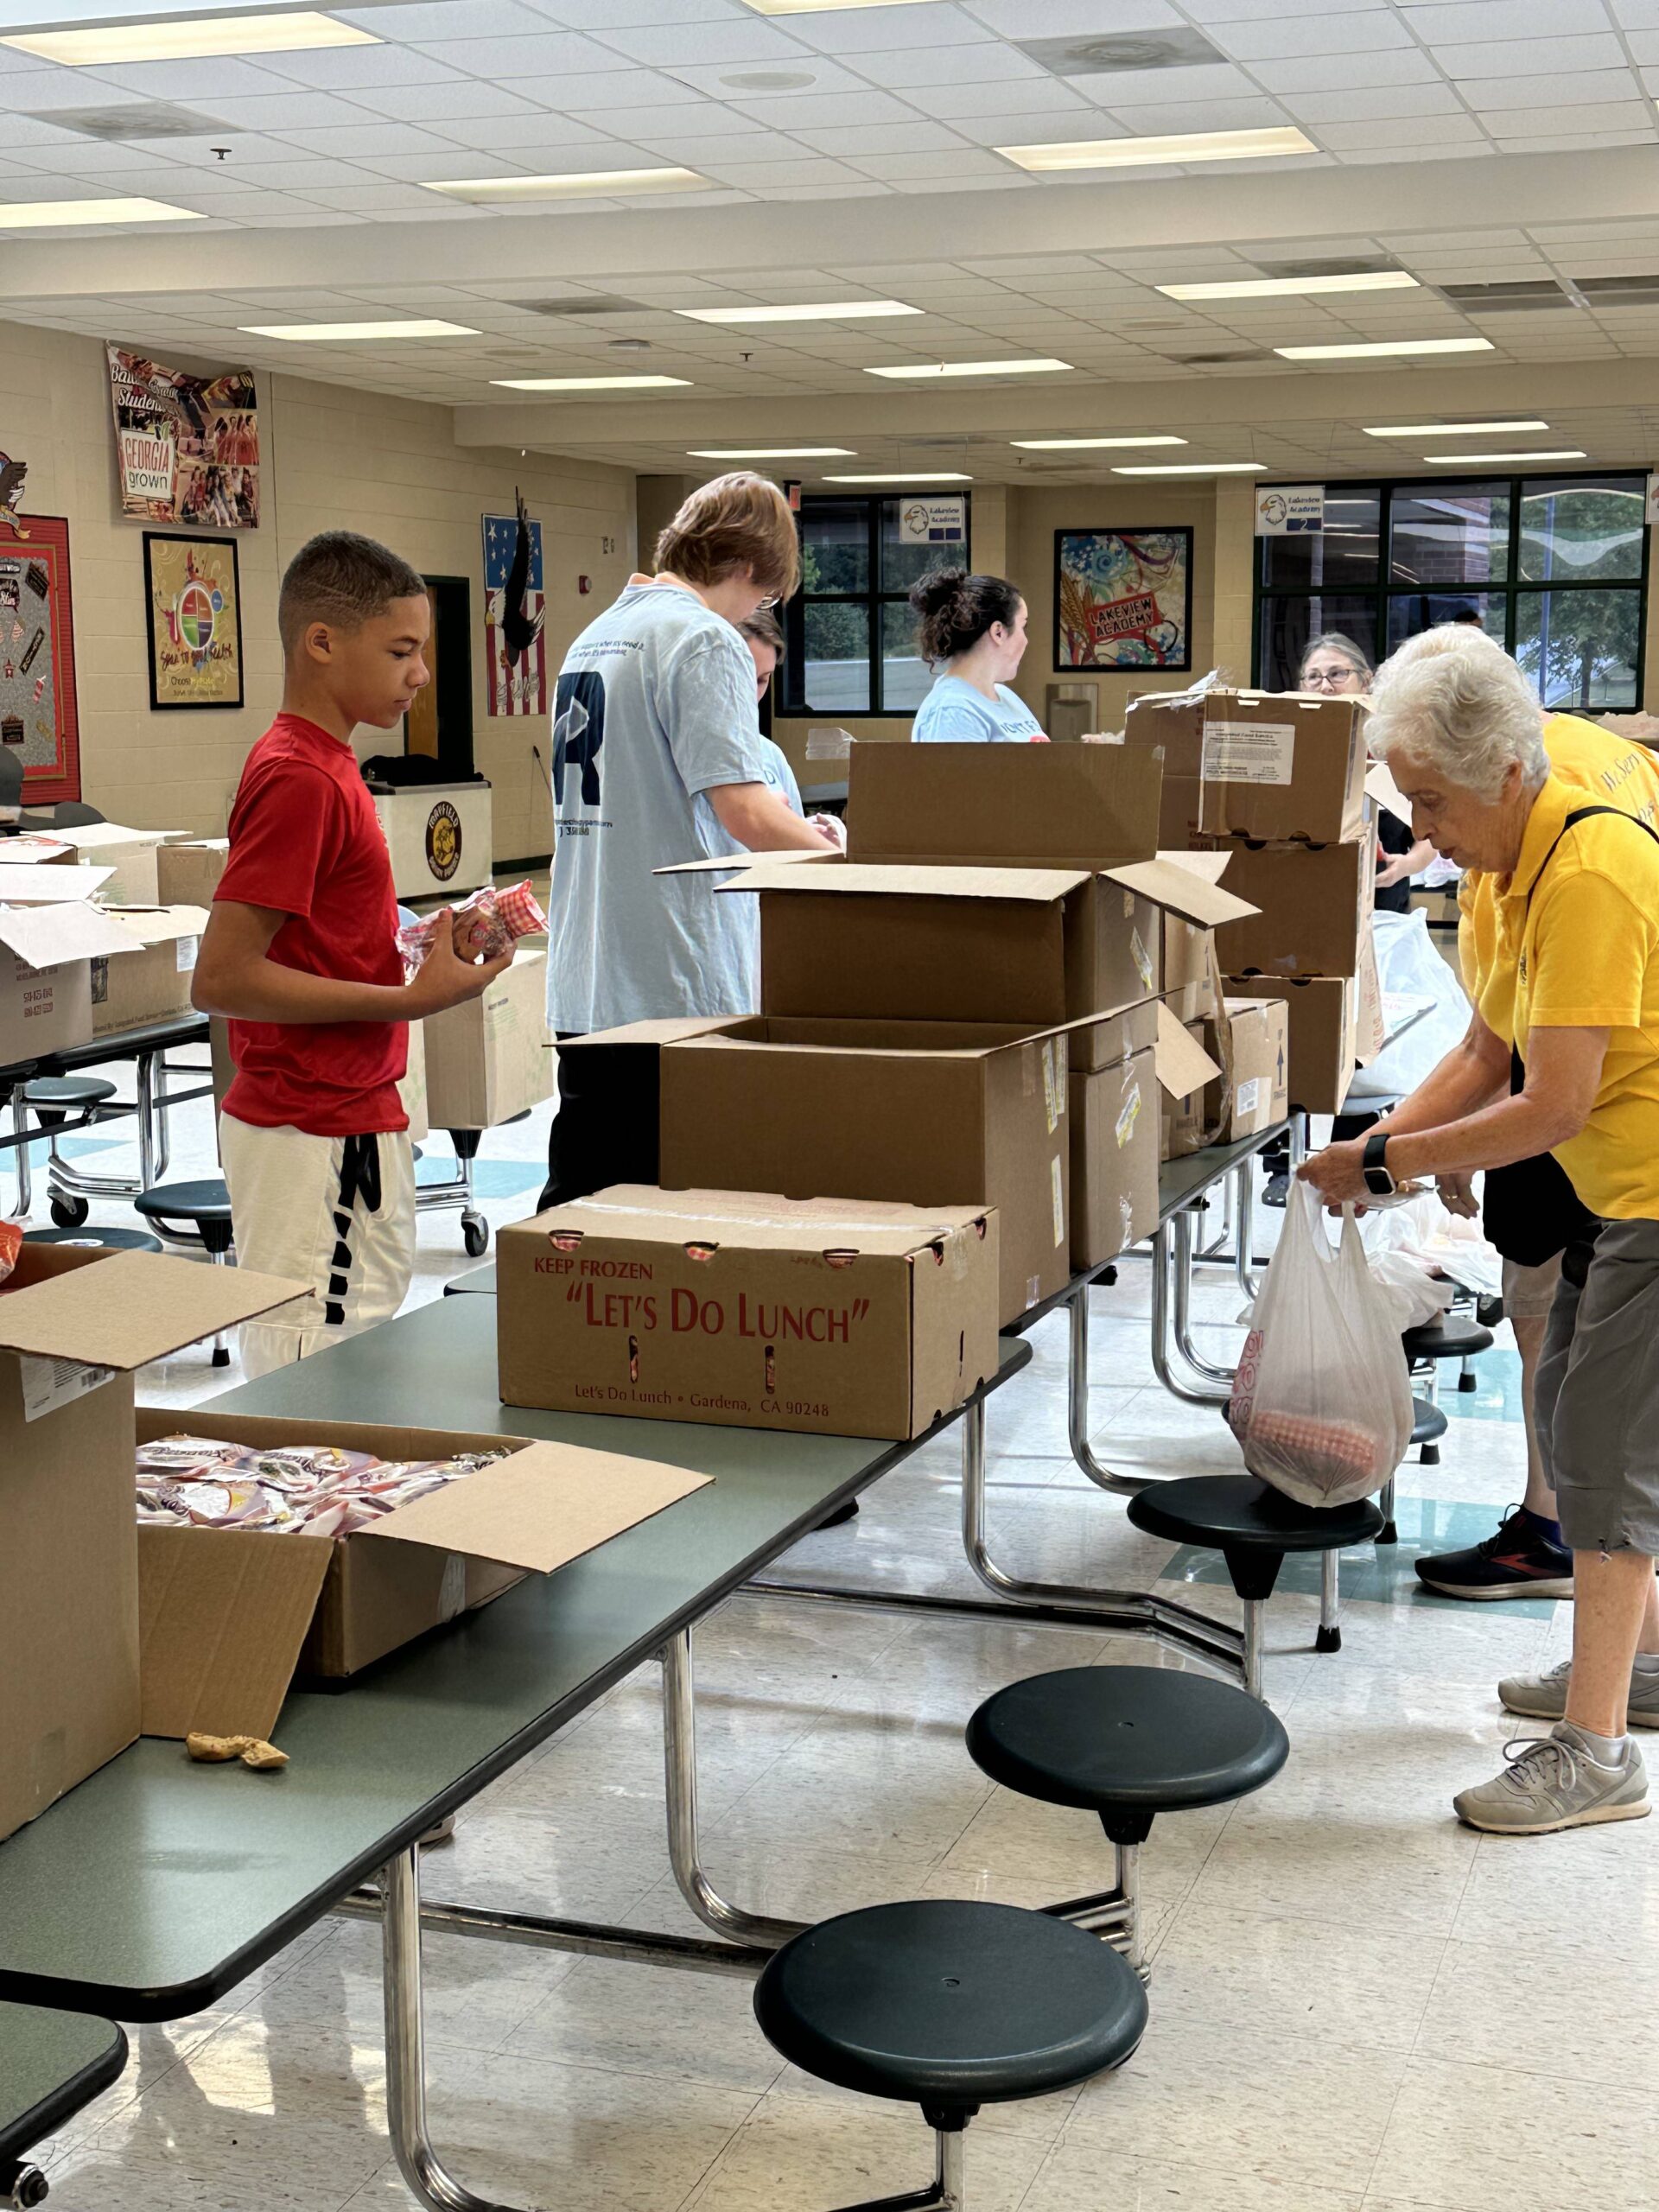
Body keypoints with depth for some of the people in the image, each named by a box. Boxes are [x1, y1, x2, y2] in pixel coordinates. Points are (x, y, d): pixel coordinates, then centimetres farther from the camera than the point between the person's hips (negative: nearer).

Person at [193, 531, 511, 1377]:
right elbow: (220, 979, -23)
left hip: (350, 1119, 10)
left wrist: (420, 943, 7)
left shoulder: (321, 764, 12)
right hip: (314, 1139, -10)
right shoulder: (299, 780, -18)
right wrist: (412, 999, -20)